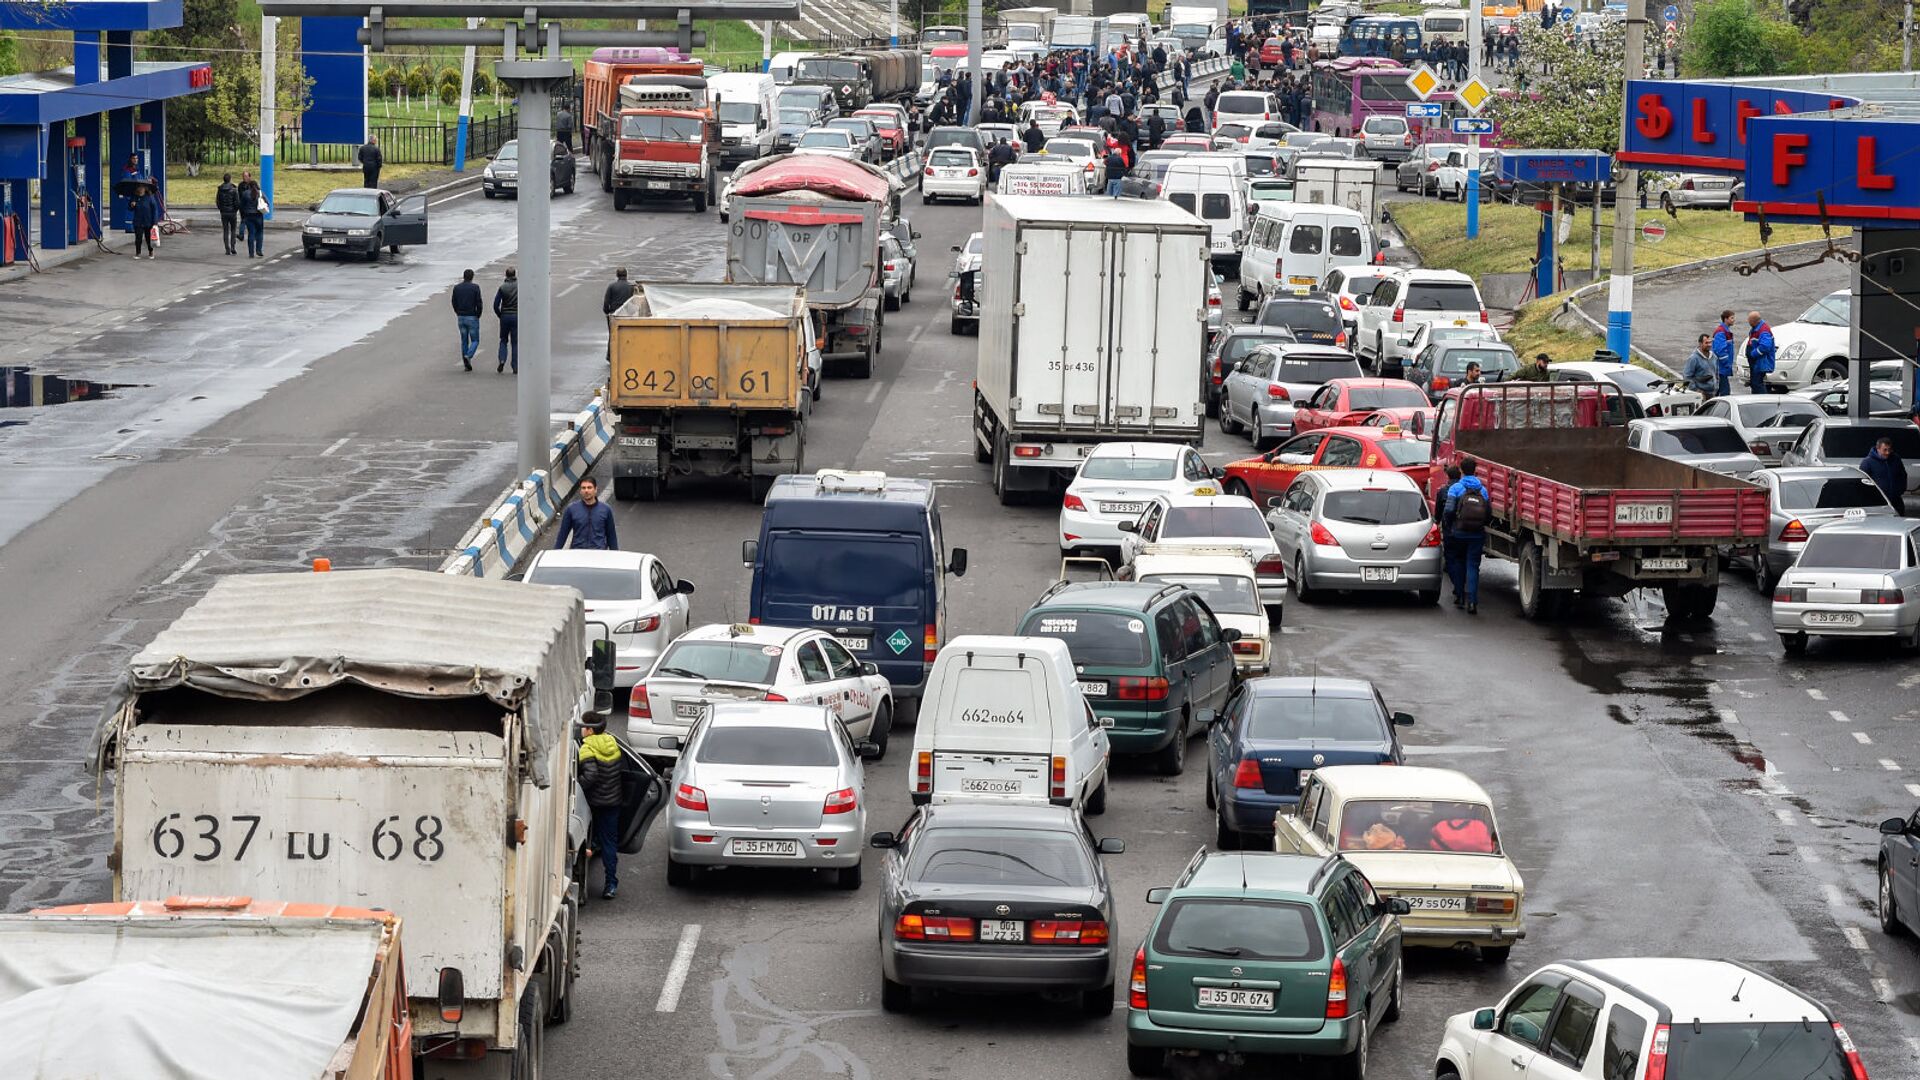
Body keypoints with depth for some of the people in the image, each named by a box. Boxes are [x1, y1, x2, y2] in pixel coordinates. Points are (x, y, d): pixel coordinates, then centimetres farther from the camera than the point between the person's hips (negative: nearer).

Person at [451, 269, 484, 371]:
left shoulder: (456, 288, 3)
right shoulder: (475, 288, -9)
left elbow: (454, 303, 4)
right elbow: (479, 303, -10)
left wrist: (459, 314, 13)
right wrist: (478, 315, 4)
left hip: (461, 317, 4)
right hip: (472, 317, -4)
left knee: (464, 341, 12)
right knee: (475, 340, 6)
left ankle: (466, 364, 10)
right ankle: (468, 356, -20)